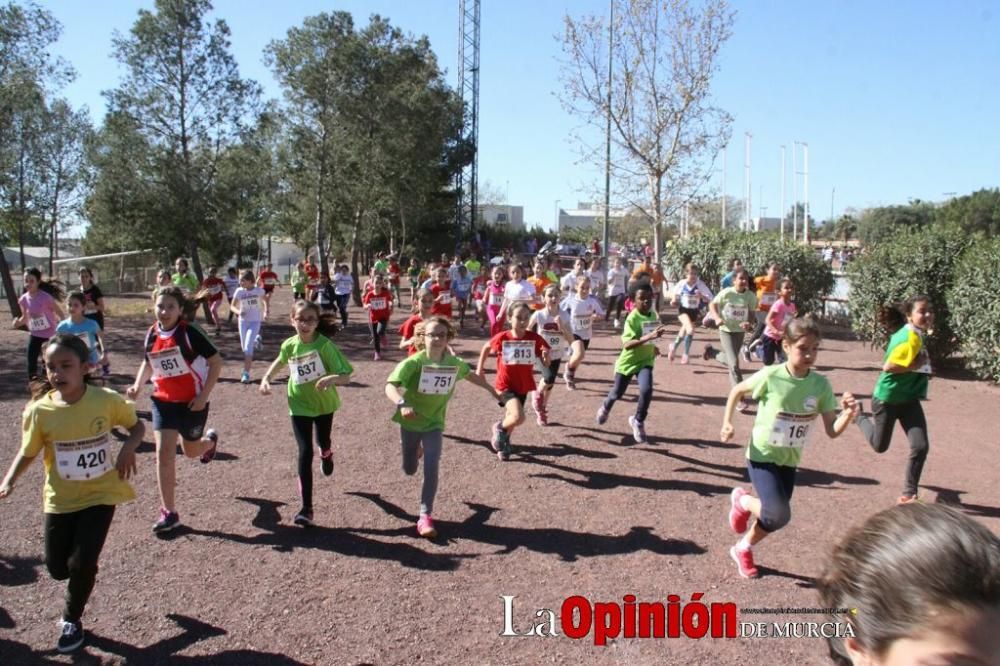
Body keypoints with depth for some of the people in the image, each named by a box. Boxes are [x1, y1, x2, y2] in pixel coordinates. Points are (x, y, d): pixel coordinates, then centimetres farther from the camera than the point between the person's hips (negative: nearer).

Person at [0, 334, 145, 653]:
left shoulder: (107, 400, -17)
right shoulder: (39, 410, -14)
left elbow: (137, 425, 0)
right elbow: (27, 453, 0)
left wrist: (129, 447, -20)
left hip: (101, 495, -2)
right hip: (61, 499, 2)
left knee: (82, 563, -4)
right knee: (57, 567, 9)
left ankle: (72, 620, 26)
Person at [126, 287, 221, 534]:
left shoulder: (189, 333, -17)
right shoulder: (152, 335, -1)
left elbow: (216, 362, -14)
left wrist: (203, 396, -17)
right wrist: (138, 386, -2)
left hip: (191, 401, -3)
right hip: (163, 401, 3)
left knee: (191, 450, 14)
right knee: (163, 453, -6)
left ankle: (210, 439, 53)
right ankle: (168, 512, 3)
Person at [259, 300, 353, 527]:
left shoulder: (325, 345, -23)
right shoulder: (289, 345, -11)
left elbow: (346, 377, -26)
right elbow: (280, 361, 14)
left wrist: (332, 378, -46)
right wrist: (266, 378, 1)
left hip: (323, 402, -1)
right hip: (299, 404, 1)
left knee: (323, 442, 21)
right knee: (305, 452, -8)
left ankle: (326, 454, 63)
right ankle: (306, 508, -7)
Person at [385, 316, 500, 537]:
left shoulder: (454, 363, -11)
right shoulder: (412, 363, -25)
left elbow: (471, 375, 11)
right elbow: (390, 386, -35)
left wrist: (491, 390, 20)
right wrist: (402, 404, -53)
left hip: (434, 423, 1)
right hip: (410, 421, -1)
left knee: (431, 468, -11)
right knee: (409, 469, 15)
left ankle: (425, 517, -1)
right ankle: (416, 448, 51)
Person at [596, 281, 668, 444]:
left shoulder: (654, 315, -4)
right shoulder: (632, 318, -26)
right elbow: (626, 344, -38)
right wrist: (648, 337, -46)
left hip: (645, 360, 4)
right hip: (628, 360, -3)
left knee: (646, 390, -21)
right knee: (617, 393, 15)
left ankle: (638, 421, 3)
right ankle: (606, 407, 51)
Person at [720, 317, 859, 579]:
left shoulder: (821, 385, -10)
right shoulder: (770, 376, -19)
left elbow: (832, 431, -10)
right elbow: (737, 391, -1)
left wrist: (849, 415, -28)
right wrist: (727, 423, -8)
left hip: (789, 461, 4)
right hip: (762, 456, -4)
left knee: (774, 516, 11)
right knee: (779, 515, -20)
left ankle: (743, 548, 39)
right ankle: (742, 500, 12)